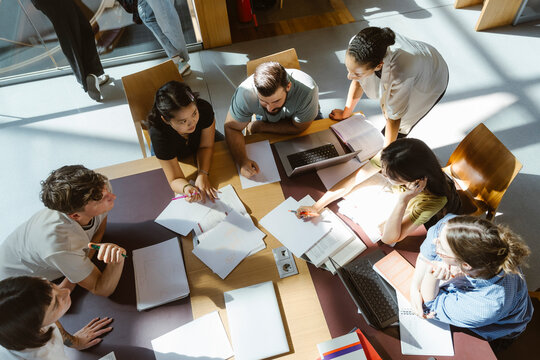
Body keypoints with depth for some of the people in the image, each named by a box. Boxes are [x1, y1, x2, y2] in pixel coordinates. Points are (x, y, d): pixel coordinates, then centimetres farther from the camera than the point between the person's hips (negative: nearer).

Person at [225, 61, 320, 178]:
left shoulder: (307, 91, -43)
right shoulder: (245, 93, -39)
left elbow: (298, 127, -26)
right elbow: (231, 127, -26)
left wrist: (259, 127, -23)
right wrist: (242, 161, -43)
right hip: (266, 120, 1)